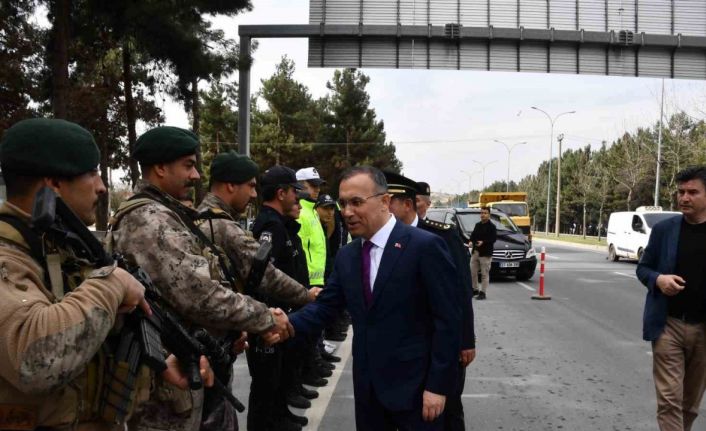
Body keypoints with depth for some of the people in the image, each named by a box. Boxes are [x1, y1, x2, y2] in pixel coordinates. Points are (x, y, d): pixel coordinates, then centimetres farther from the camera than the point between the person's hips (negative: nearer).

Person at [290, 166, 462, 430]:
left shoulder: (425, 246, -14)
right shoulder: (346, 256, 7)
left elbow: (447, 320, -14)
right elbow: (325, 306, 6)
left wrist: (438, 386, -15)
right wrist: (288, 324, -12)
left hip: (415, 385, -6)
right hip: (367, 387, 6)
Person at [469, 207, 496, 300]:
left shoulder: (491, 226, -6)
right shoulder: (477, 225, 17)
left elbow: (493, 239, -14)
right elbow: (473, 235, 19)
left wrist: (483, 242, -26)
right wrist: (471, 242, -1)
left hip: (485, 253, -7)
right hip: (475, 252, 7)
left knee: (484, 274, -3)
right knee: (472, 272, 9)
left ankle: (482, 292, 1)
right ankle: (475, 289, 24)